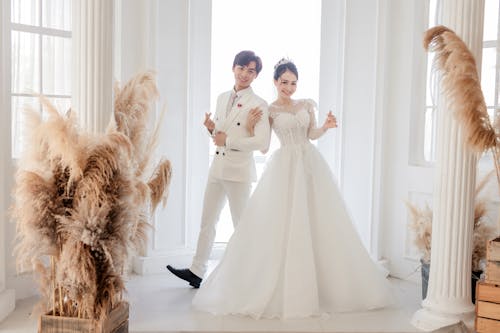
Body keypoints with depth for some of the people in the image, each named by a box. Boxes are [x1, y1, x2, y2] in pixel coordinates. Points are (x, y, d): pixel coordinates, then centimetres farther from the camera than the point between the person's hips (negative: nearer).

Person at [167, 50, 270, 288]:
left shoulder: (259, 105, -10)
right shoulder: (222, 98, 11)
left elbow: (262, 142, -19)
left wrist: (227, 141, -16)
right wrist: (211, 128, -2)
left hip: (239, 170, -7)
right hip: (217, 167, 7)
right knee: (207, 221, 12)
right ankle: (196, 272, 22)